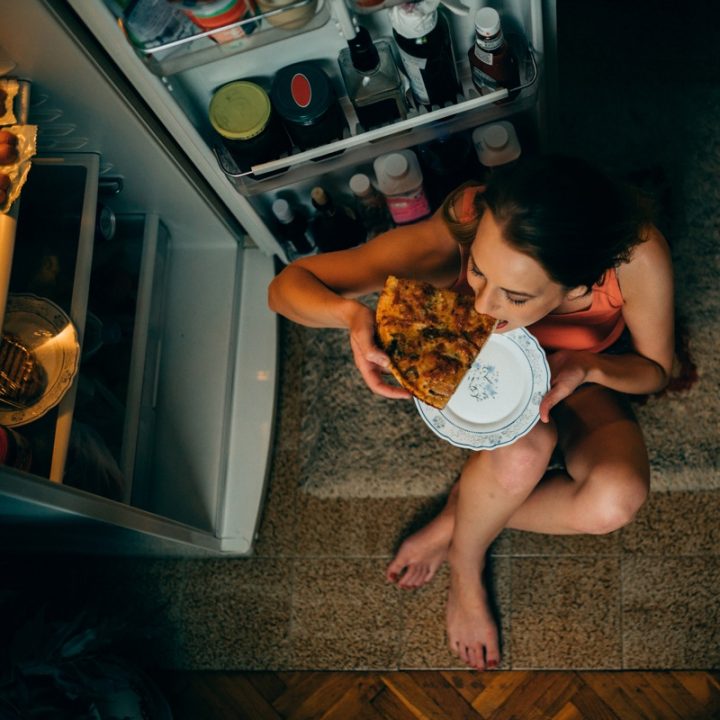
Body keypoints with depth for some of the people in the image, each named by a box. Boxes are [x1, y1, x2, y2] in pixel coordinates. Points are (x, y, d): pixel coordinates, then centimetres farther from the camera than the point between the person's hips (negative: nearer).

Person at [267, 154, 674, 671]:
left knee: (616, 500, -29)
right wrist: (351, 313, -52)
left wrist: (587, 367, -38)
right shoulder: (450, 240, -38)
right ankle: (465, 567, -3)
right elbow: (288, 285, -30)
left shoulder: (637, 256, -38)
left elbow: (656, 370, -16)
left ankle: (456, 519, -2)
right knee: (523, 450, -36)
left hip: (577, 373, 1)